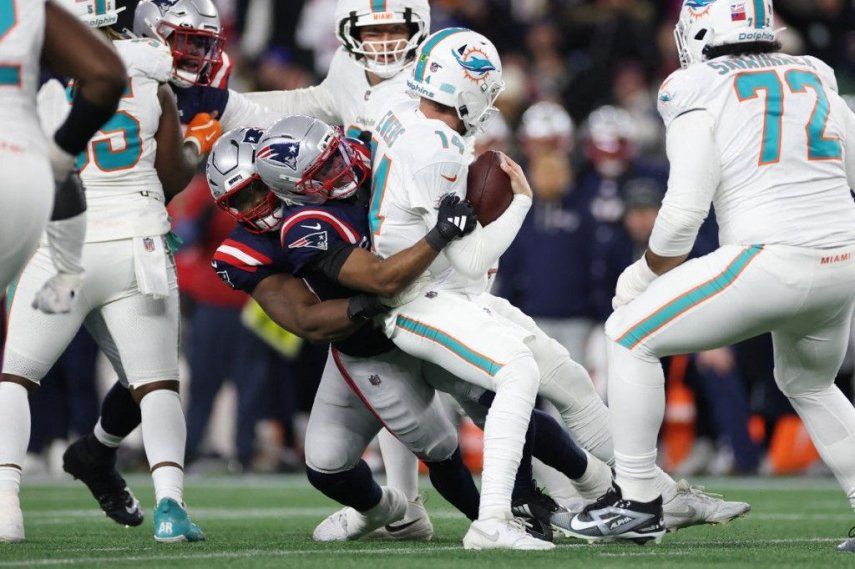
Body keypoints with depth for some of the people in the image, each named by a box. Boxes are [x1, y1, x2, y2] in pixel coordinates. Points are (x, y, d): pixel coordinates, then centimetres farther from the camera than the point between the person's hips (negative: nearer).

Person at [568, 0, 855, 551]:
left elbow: (685, 210, -5)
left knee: (630, 336, 10)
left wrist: (649, 273, 10)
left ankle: (638, 502, 10)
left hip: (770, 259, -6)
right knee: (809, 386, 32)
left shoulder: (701, 92, 0)